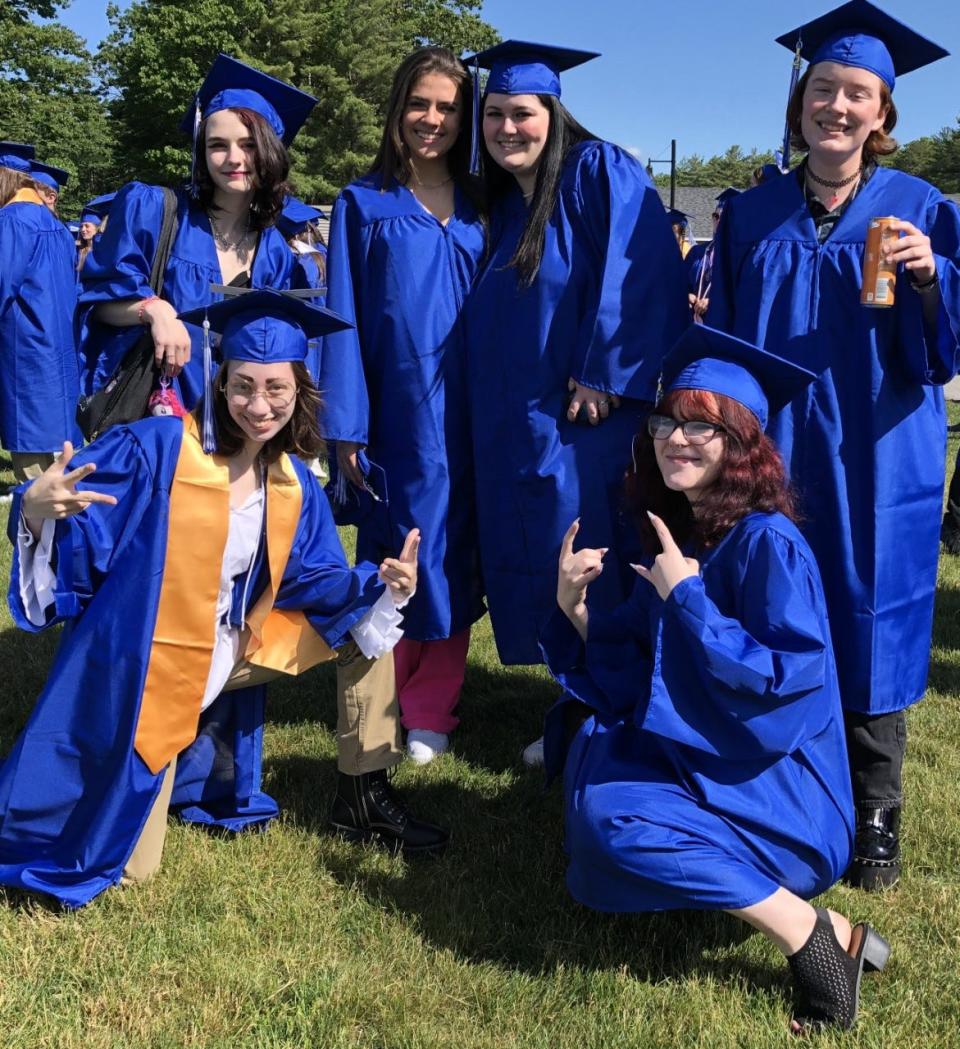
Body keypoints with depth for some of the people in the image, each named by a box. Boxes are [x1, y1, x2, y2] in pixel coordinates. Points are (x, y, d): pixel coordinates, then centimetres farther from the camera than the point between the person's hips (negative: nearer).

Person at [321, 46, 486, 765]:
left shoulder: (480, 206, 10)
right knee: (394, 553, 4)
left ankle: (430, 710, 13)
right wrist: (346, 426, -8)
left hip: (467, 409, 2)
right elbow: (344, 317, 0)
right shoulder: (365, 203, 3)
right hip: (397, 409, -2)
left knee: (451, 554, 4)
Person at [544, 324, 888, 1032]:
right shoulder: (676, 534, 6)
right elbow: (631, 669, 8)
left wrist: (685, 595, -25)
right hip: (700, 756, 9)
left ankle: (821, 939, -15)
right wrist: (576, 607, -10)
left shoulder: (767, 543, -20)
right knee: (592, 737, 2)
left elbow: (789, 678, -28)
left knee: (610, 814, -23)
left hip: (776, 789, -8)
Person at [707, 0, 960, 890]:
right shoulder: (751, 218, 7)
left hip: (871, 469, -2)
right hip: (767, 461, 2)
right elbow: (720, 342, 11)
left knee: (863, 634, 4)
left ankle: (873, 816, 19)